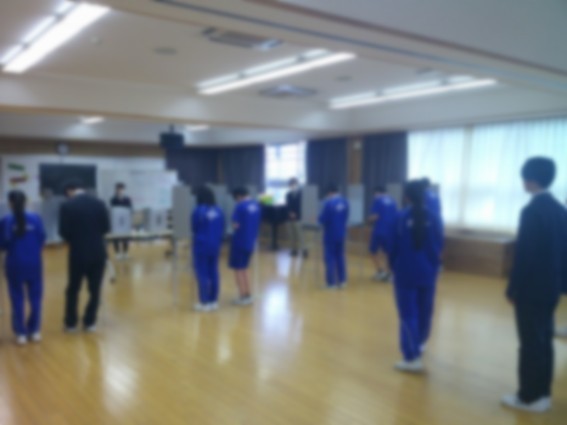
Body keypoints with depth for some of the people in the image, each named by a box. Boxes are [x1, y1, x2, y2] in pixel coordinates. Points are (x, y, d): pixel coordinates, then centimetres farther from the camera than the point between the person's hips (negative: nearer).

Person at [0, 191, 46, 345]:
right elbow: (42, 240, -1)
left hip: (15, 265, -1)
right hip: (34, 263, 1)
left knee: (17, 299, 9)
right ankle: (35, 330, 19)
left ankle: (21, 333, 13)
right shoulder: (35, 219, -7)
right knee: (35, 297, 13)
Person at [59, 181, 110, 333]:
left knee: (73, 289, 15)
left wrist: (73, 239, 13)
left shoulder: (67, 206, -7)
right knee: (95, 289, 11)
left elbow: (63, 232, -8)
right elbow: (106, 228, 0)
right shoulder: (99, 203, -1)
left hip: (78, 253, -1)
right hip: (98, 252, 1)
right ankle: (90, 322, 17)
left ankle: (71, 323, 23)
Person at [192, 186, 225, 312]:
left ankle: (204, 303, 3)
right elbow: (222, 230, 7)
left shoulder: (198, 211, -15)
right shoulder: (219, 211, 1)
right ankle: (214, 301, 18)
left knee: (202, 273, 0)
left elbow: (194, 228, -2)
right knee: (214, 272, 11)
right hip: (215, 245, 6)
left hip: (202, 246, -6)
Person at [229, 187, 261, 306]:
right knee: (244, 269, 19)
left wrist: (234, 224, 3)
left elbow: (236, 225, -18)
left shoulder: (240, 206, -17)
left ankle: (243, 296, 9)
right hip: (250, 242, 7)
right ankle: (248, 295, 21)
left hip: (240, 242, -7)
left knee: (238, 269, 6)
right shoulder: (256, 205, 6)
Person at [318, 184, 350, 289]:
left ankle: (331, 283, 3)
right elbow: (346, 218, 10)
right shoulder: (345, 202, 3)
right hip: (341, 233, 6)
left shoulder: (328, 203, -18)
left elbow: (322, 219, -16)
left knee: (330, 258, 1)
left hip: (330, 234, -6)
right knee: (340, 256, 15)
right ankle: (342, 281, 19)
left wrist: (323, 221, 5)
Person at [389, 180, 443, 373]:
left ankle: (413, 357, -4)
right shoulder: (434, 218, -5)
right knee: (425, 311, 19)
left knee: (408, 314, 0)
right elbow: (439, 246, 3)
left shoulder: (401, 218, -12)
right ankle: (420, 343, 40)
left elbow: (394, 246, -5)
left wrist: (394, 266, 12)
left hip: (405, 272, -3)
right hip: (428, 272, 3)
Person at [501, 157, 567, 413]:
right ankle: (542, 394, 26)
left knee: (530, 343, 1)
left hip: (531, 289, -8)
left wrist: (513, 288, -11)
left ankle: (529, 397, 13)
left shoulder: (532, 211, -19)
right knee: (544, 341, 15)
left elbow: (524, 254, -20)